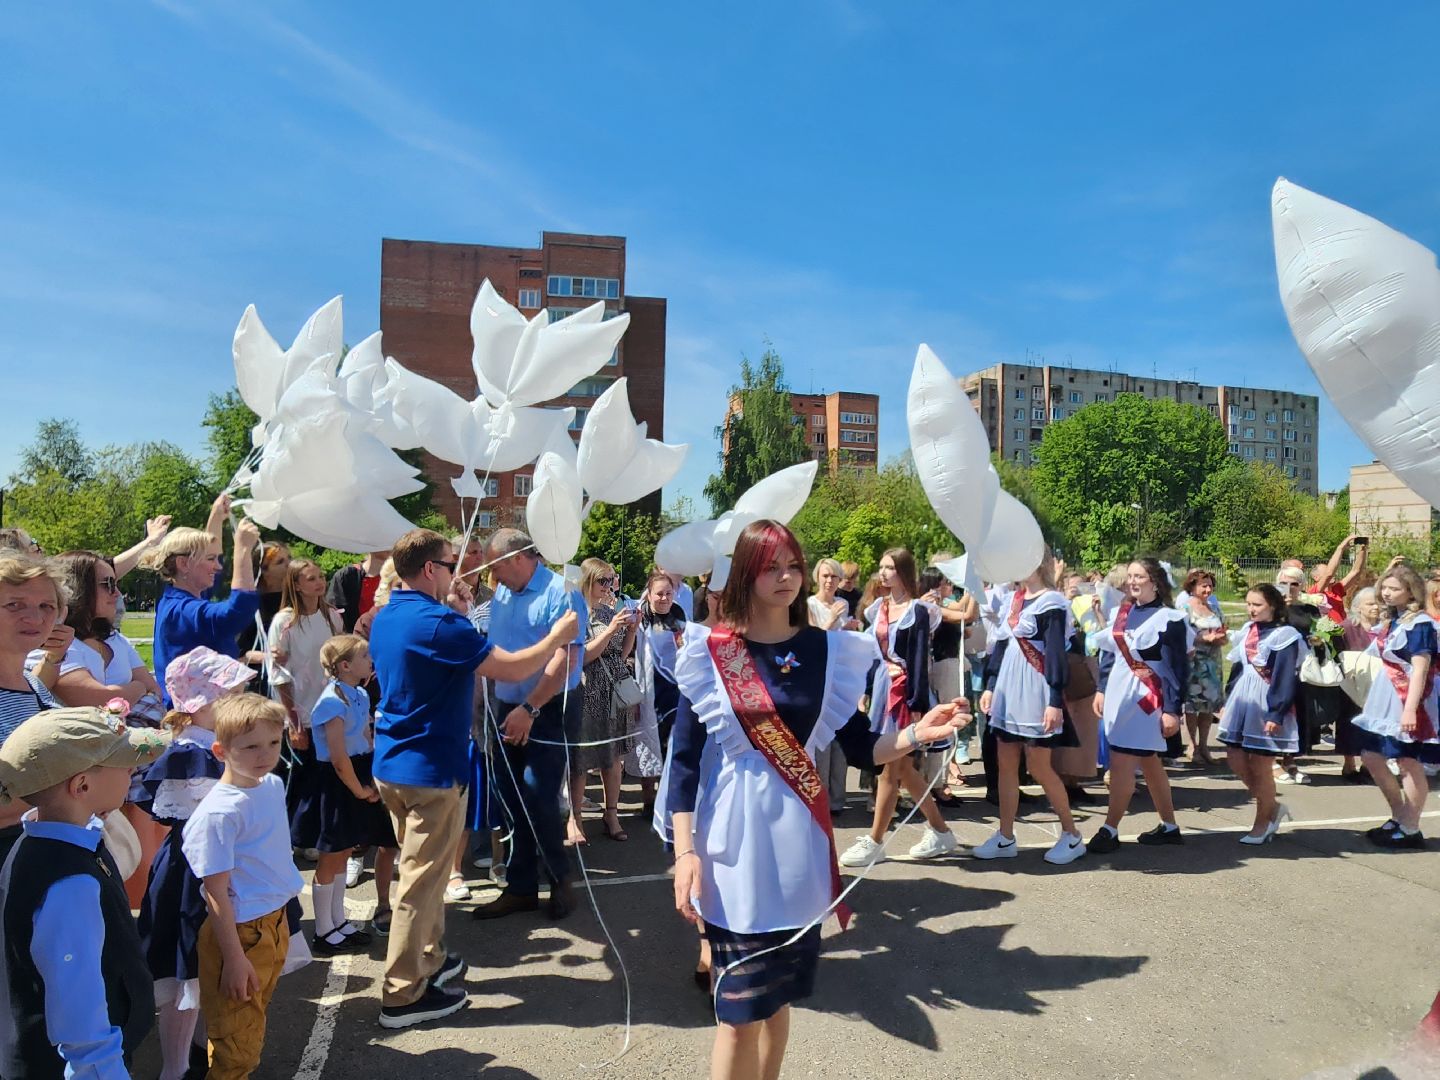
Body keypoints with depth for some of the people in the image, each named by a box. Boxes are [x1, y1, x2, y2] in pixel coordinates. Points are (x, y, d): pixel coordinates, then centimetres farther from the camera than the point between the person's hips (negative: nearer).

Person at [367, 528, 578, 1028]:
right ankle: (403, 995, 11)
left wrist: (455, 612, 11)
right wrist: (557, 635, -7)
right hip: (430, 768, -10)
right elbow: (511, 668, -22)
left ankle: (429, 960, 35)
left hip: (392, 764, 10)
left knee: (424, 870, 22)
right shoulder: (436, 623, -23)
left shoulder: (386, 618, 6)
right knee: (422, 880, 1)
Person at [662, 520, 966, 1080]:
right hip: (735, 840, -3)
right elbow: (684, 759, -7)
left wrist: (917, 733, -14)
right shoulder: (710, 652, -7)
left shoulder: (827, 650, 2)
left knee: (778, 996, 16)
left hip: (797, 841, 3)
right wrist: (684, 851, -13)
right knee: (739, 1007, 3)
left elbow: (860, 747, 3)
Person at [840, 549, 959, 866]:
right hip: (882, 688, 8)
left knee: (890, 768, -2)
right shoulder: (878, 608, 12)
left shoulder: (917, 610, -8)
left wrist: (917, 704, -17)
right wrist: (865, 691, 11)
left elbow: (920, 660, -12)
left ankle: (874, 843, 6)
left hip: (904, 691, -8)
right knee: (903, 768, 12)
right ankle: (940, 832, 25)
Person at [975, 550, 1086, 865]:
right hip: (1008, 688, 7)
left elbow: (1056, 654, -14)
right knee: (1005, 764, 7)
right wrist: (990, 686, 12)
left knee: (1038, 766, -2)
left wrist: (1055, 701, -18)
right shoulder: (1014, 599, 13)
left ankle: (1071, 835, 15)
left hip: (1035, 690, -7)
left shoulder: (1052, 602, -9)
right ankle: (1005, 838, 15)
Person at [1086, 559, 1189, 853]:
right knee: (1148, 762, 16)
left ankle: (1109, 830, 1)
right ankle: (1169, 827, 28)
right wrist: (1102, 689, 13)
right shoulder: (1121, 613, 9)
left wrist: (1173, 710, -13)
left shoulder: (1169, 619, -10)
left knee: (1121, 763, -8)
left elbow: (1178, 669, -10)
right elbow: (1109, 652, 16)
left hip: (1145, 699, -7)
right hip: (1119, 694, 7)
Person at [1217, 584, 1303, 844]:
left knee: (1259, 767, 1)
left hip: (1266, 708, -7)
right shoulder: (1247, 630, 10)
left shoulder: (1285, 635, -10)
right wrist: (1227, 701, 14)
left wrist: (1276, 715, -18)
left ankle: (1263, 823, 18)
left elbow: (1286, 678, -14)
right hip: (1241, 704, 7)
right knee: (1236, 761, 8)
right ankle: (1273, 807, 27)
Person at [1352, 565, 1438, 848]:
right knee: (1371, 757, 11)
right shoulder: (1394, 621, 12)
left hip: (1409, 702, -9)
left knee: (1409, 764, 1)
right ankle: (1399, 817, 26)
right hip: (1385, 699, 9)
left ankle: (1410, 830, 12)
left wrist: (1410, 709, -25)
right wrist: (1371, 697, 19)